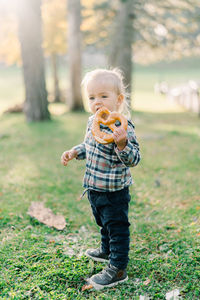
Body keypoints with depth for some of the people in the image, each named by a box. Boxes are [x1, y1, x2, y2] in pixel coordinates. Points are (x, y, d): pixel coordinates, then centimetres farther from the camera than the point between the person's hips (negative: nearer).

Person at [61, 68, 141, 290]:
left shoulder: (123, 127, -24)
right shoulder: (93, 122, 2)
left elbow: (133, 159, -29)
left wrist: (122, 144, -45)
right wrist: (74, 152, 8)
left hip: (114, 192, -8)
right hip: (95, 188, 9)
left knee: (117, 227, 5)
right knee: (103, 222, 27)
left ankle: (117, 269, 19)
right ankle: (106, 251, 50)